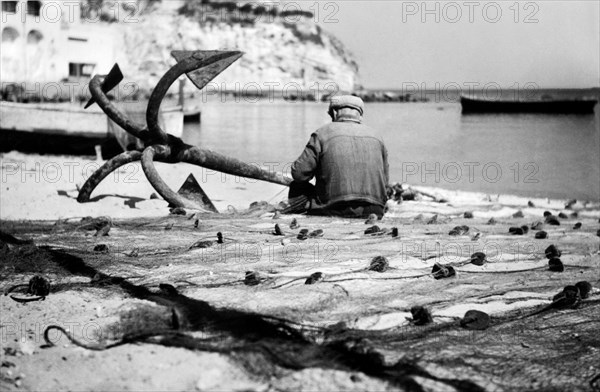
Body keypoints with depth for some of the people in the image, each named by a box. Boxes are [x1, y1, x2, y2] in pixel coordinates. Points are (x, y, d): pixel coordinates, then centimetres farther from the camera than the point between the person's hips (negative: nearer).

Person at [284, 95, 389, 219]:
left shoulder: (323, 133, 2)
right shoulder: (375, 136, 15)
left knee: (297, 187, 15)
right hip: (374, 211, 4)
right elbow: (385, 180, 17)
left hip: (337, 209, -3)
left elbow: (299, 173, 0)